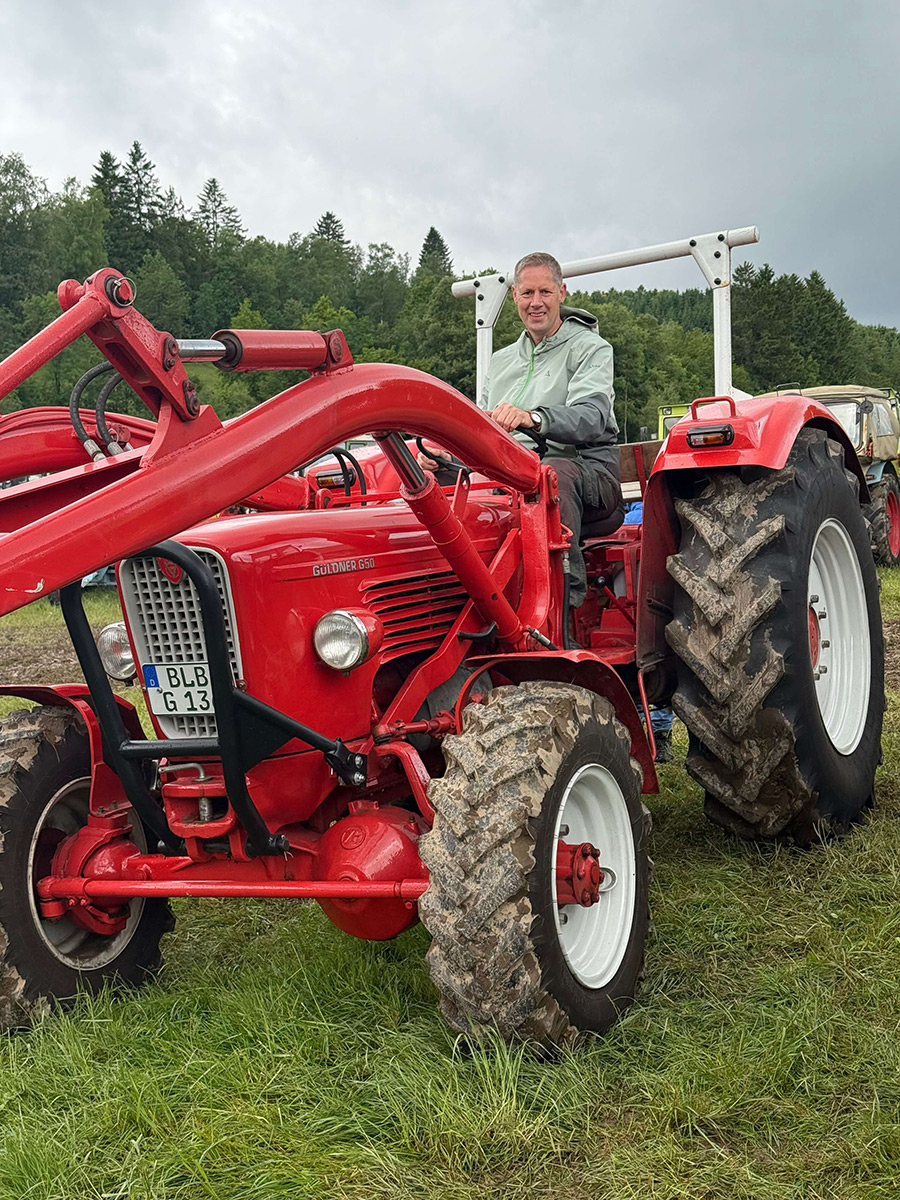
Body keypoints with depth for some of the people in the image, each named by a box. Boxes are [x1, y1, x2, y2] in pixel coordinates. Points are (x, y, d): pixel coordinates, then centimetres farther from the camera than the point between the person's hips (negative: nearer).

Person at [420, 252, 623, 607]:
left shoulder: (590, 348, 5)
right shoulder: (501, 361, 26)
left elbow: (592, 418, -15)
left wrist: (533, 417, -36)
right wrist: (442, 449, 0)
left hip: (585, 468, -5)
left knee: (553, 472, -41)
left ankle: (567, 599, -44)